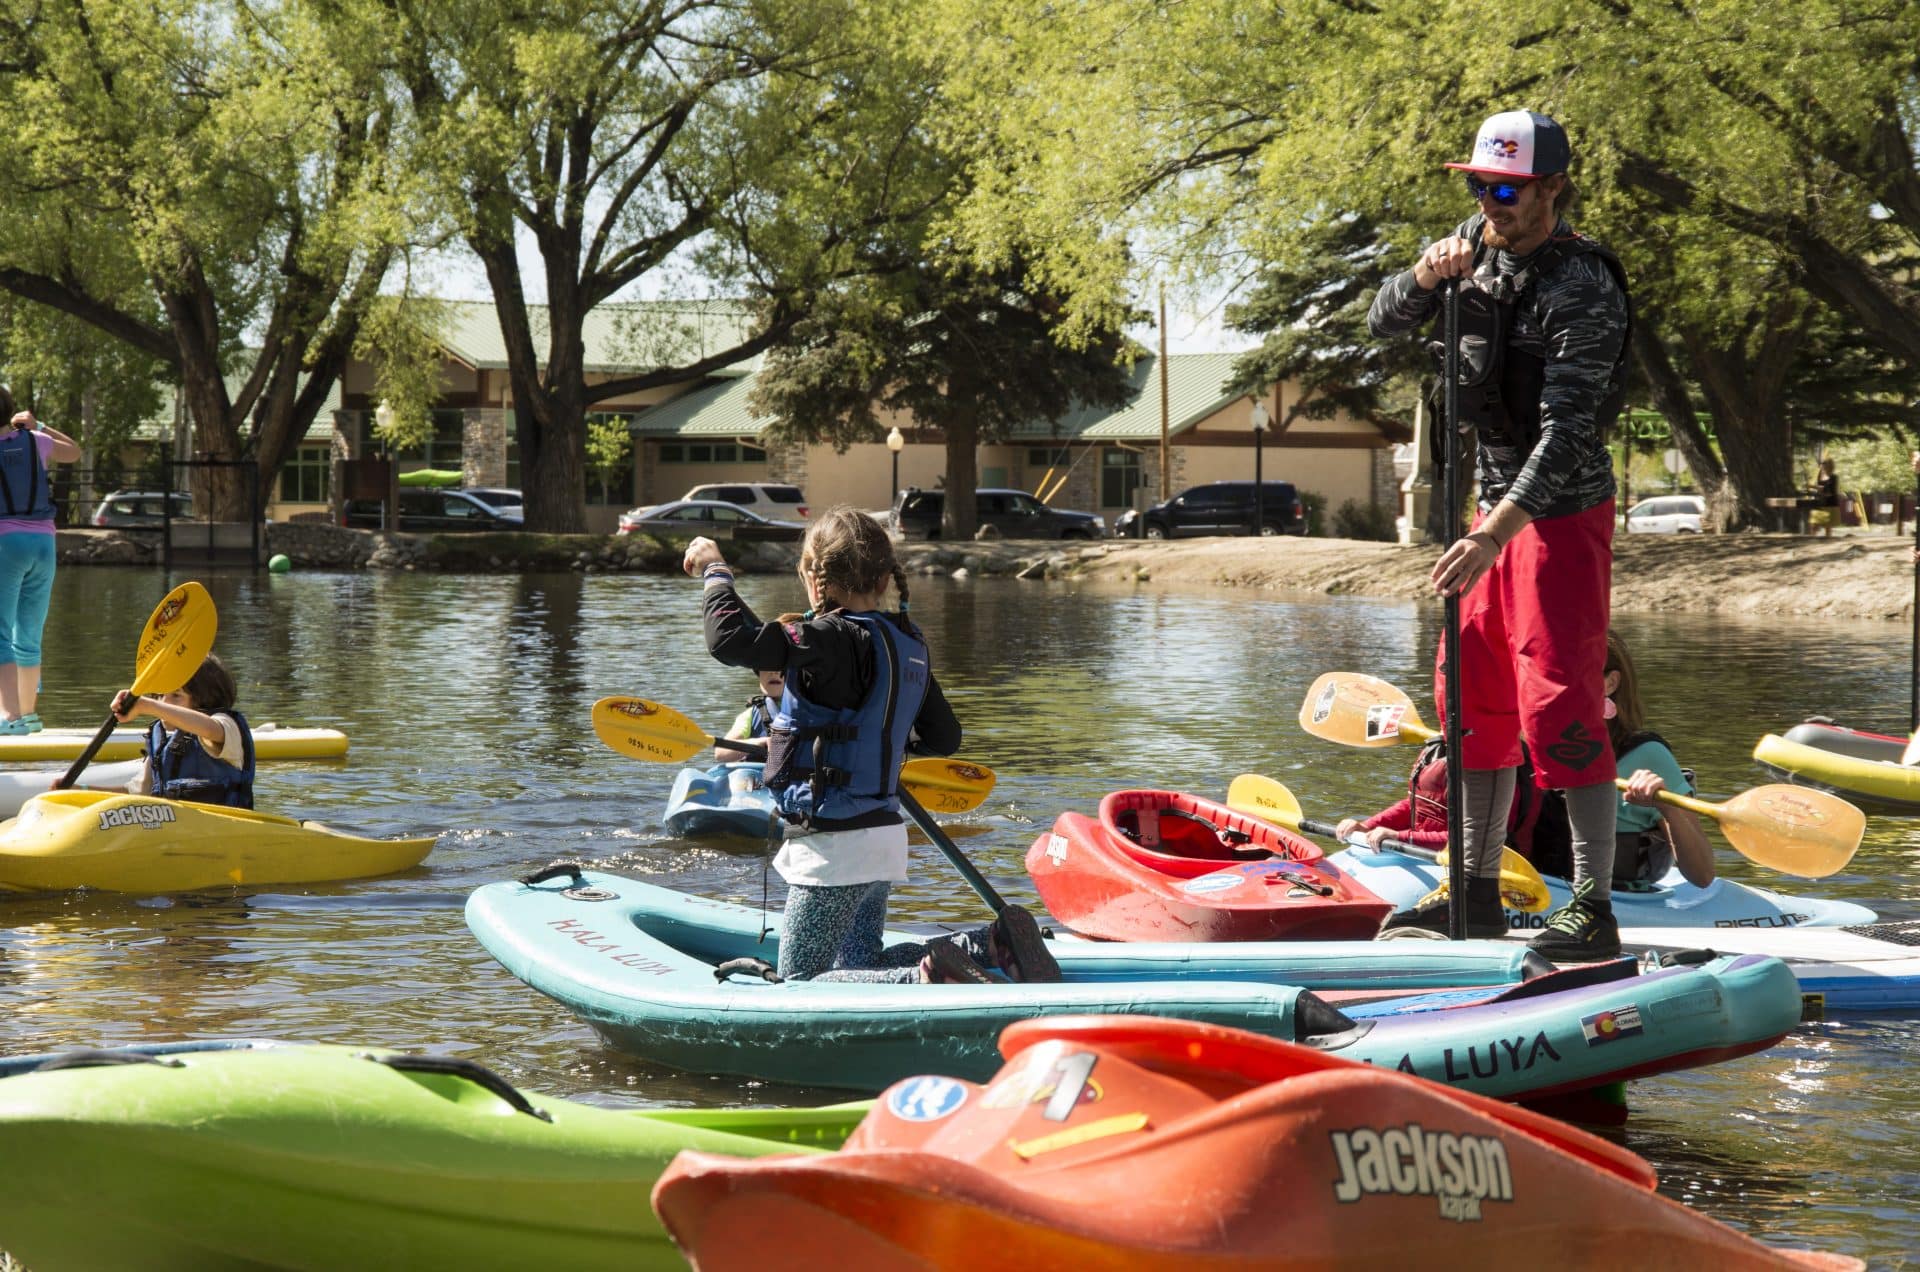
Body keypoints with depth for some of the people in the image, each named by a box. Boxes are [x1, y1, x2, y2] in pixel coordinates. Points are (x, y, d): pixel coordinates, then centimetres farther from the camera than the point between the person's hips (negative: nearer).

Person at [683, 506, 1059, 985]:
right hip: (884, 834, 8)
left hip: (833, 846, -8)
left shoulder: (832, 641, -18)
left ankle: (927, 977, -22)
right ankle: (992, 943, 7)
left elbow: (731, 639, -26)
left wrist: (715, 573, -9)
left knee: (801, 983, -3)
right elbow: (945, 738, 18)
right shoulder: (909, 642, 8)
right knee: (863, 964, 22)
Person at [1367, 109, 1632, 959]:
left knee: (1559, 705, -14)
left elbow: (1564, 434, -28)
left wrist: (1494, 536, -37)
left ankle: (1593, 912, -13)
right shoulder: (1479, 243, 5)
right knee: (1475, 695, 11)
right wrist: (1425, 275, -12)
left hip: (1562, 514, -8)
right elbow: (1384, 323, 11)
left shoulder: (1583, 290, -21)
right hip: (1497, 504, 8)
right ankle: (1478, 893, 20)